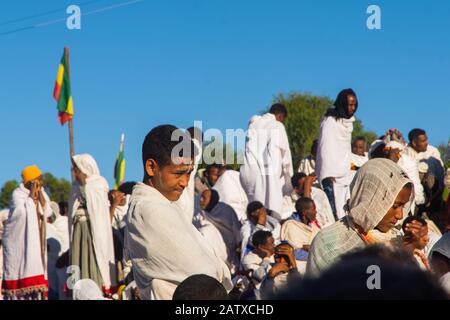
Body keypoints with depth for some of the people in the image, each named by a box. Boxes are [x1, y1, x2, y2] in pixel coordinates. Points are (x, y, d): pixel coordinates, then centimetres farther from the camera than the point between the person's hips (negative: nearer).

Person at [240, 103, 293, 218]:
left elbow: (248, 148, 15)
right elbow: (285, 152, 3)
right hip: (269, 172, -5)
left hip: (251, 170, 5)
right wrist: (289, 177, 11)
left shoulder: (253, 124, 14)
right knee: (273, 208, -3)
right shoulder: (278, 126, 2)